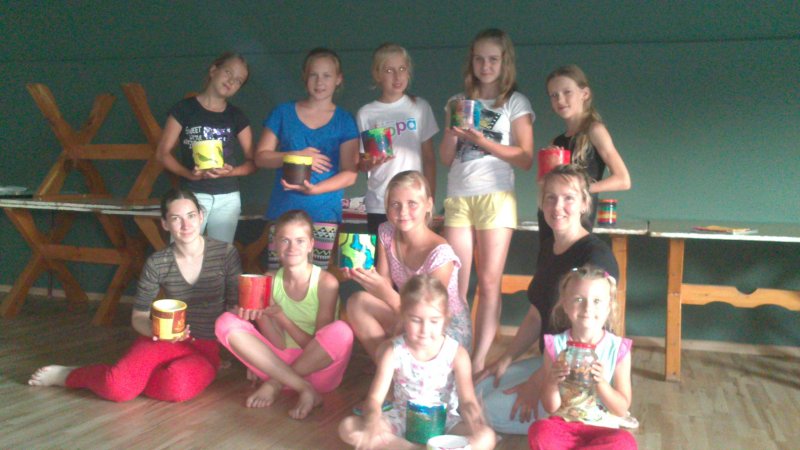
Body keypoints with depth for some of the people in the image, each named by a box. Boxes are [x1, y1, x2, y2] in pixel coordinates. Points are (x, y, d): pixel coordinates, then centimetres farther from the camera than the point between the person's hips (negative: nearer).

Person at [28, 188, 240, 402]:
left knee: (177, 386, -36)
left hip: (206, 348, 0)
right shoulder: (156, 263, -4)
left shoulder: (225, 253, -7)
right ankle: (70, 375, 7)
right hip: (166, 341, 1)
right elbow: (138, 317, 3)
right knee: (117, 386, -28)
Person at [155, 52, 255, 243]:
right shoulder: (184, 108, 0)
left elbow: (253, 161, 8)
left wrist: (231, 171, -13)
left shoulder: (237, 117, 7)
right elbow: (162, 152, 0)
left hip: (227, 198, 3)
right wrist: (189, 174, -17)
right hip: (191, 196, -3)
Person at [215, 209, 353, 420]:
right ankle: (303, 389, -21)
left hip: (318, 368, -3)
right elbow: (279, 345, -3)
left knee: (341, 331, -34)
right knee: (226, 323, -15)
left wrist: (282, 318, -19)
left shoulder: (326, 283, -12)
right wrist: (260, 317, -20)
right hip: (279, 363, 3)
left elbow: (315, 346, -10)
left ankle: (275, 383, -11)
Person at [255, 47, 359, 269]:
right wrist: (295, 156, -9)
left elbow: (350, 174, 0)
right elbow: (261, 157, 8)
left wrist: (314, 189, -15)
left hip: (324, 215, -1)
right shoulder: (284, 113, 10)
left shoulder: (344, 121, 6)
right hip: (282, 210, 1)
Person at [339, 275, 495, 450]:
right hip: (402, 418, 1)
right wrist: (373, 420, -42)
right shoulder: (393, 351, -12)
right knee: (348, 428, -22)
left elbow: (467, 401, -17)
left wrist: (477, 426, -41)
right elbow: (375, 397, -17)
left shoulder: (456, 353, -12)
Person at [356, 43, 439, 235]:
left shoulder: (420, 107, 5)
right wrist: (371, 162, -17)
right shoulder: (366, 114, 2)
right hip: (379, 206, 0)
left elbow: (429, 158, 7)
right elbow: (361, 164, 6)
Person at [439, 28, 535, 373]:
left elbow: (526, 159, -2)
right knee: (455, 284, -3)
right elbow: (446, 158, 14)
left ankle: (479, 360, 3)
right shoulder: (459, 102, 17)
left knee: (489, 283, -1)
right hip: (458, 198, 3)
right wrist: (453, 130, -4)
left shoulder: (515, 103, 6)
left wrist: (484, 141, -11)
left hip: (495, 198, -3)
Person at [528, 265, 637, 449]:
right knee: (539, 432, -33)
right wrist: (551, 382, -21)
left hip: (601, 428, 1)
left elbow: (622, 409, -3)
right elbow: (551, 407, -1)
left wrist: (600, 383, -20)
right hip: (563, 424, -1)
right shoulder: (555, 345, -4)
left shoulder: (618, 349, -4)